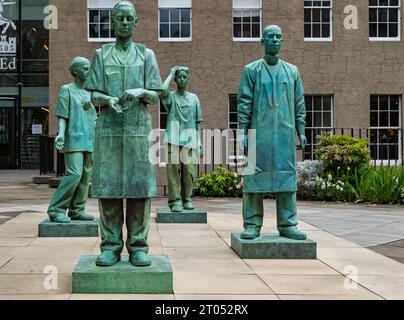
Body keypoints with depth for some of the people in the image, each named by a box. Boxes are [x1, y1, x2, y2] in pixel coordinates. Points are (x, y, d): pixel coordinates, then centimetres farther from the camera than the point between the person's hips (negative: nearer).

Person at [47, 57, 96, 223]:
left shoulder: (88, 94, 20)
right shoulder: (66, 90, 2)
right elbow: (62, 116, -5)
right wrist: (61, 134, -20)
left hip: (89, 141, 7)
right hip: (74, 140, -7)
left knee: (85, 176, 2)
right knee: (74, 174, -16)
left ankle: (76, 210, 7)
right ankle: (56, 210, -10)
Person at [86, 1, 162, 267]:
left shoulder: (146, 55, 12)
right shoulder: (101, 55, 13)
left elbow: (155, 97, 7)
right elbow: (95, 96, 7)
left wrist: (141, 92, -15)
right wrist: (110, 100, -16)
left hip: (138, 129, 0)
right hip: (108, 129, 1)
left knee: (139, 188, -3)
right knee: (108, 187, -2)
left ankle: (138, 246, 2)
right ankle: (111, 246, 3)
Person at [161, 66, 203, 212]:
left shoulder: (194, 98, 14)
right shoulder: (171, 97, 6)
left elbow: (198, 122, 15)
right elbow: (163, 90, -19)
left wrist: (200, 142, 8)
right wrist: (171, 73, -3)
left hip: (190, 141, 2)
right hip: (173, 140, -2)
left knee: (189, 172, -1)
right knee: (173, 171, -6)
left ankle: (187, 199, 13)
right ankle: (175, 201, -2)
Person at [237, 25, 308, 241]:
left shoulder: (292, 71, 13)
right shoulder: (251, 70, 6)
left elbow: (299, 103, 13)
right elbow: (244, 102, 1)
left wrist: (301, 131, 6)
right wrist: (242, 131, -6)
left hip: (285, 132, 2)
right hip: (259, 132, -2)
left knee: (286, 175, 0)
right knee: (255, 174, -2)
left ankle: (287, 225, 5)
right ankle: (252, 225, 3)